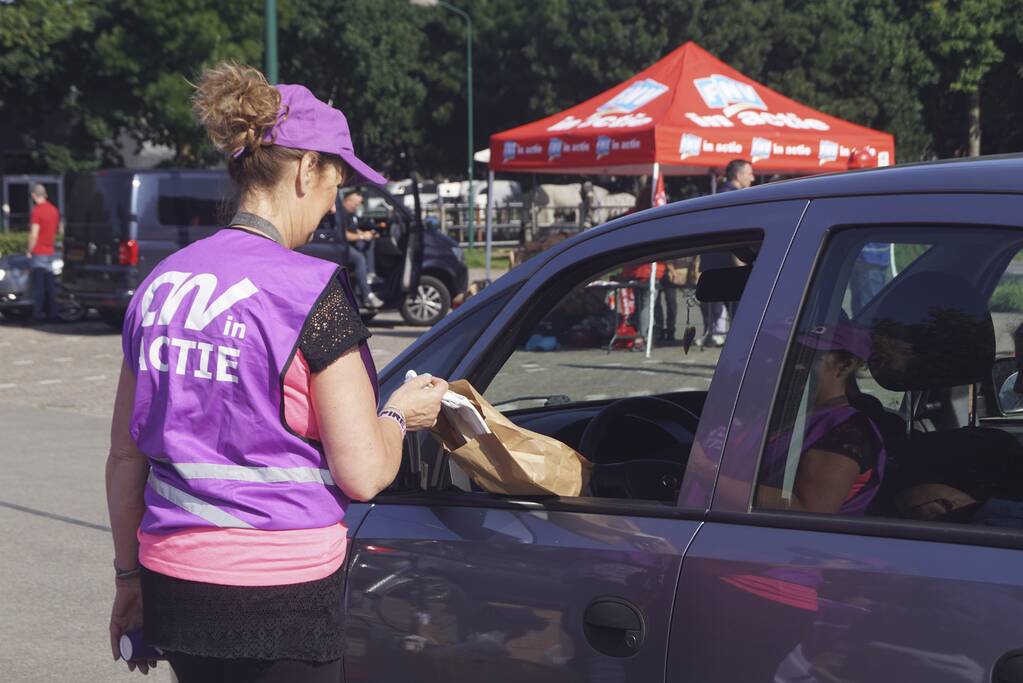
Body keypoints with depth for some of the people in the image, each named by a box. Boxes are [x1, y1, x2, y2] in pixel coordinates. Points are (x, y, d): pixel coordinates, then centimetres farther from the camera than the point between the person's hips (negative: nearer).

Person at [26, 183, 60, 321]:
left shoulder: (37, 211, -15)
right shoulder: (54, 210, 8)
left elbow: (34, 234, -18)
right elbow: (58, 229, 17)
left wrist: (30, 250, -8)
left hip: (38, 252, -7)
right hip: (50, 252, 7)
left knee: (37, 284, -4)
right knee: (49, 284, 12)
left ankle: (38, 312, -5)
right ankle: (51, 311, 13)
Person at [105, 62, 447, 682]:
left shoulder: (161, 285, 7)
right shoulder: (313, 290, -13)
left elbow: (126, 455, 12)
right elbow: (362, 474, -13)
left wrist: (129, 576, 22)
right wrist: (399, 413, 7)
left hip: (172, 580, 7)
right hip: (279, 596, -6)